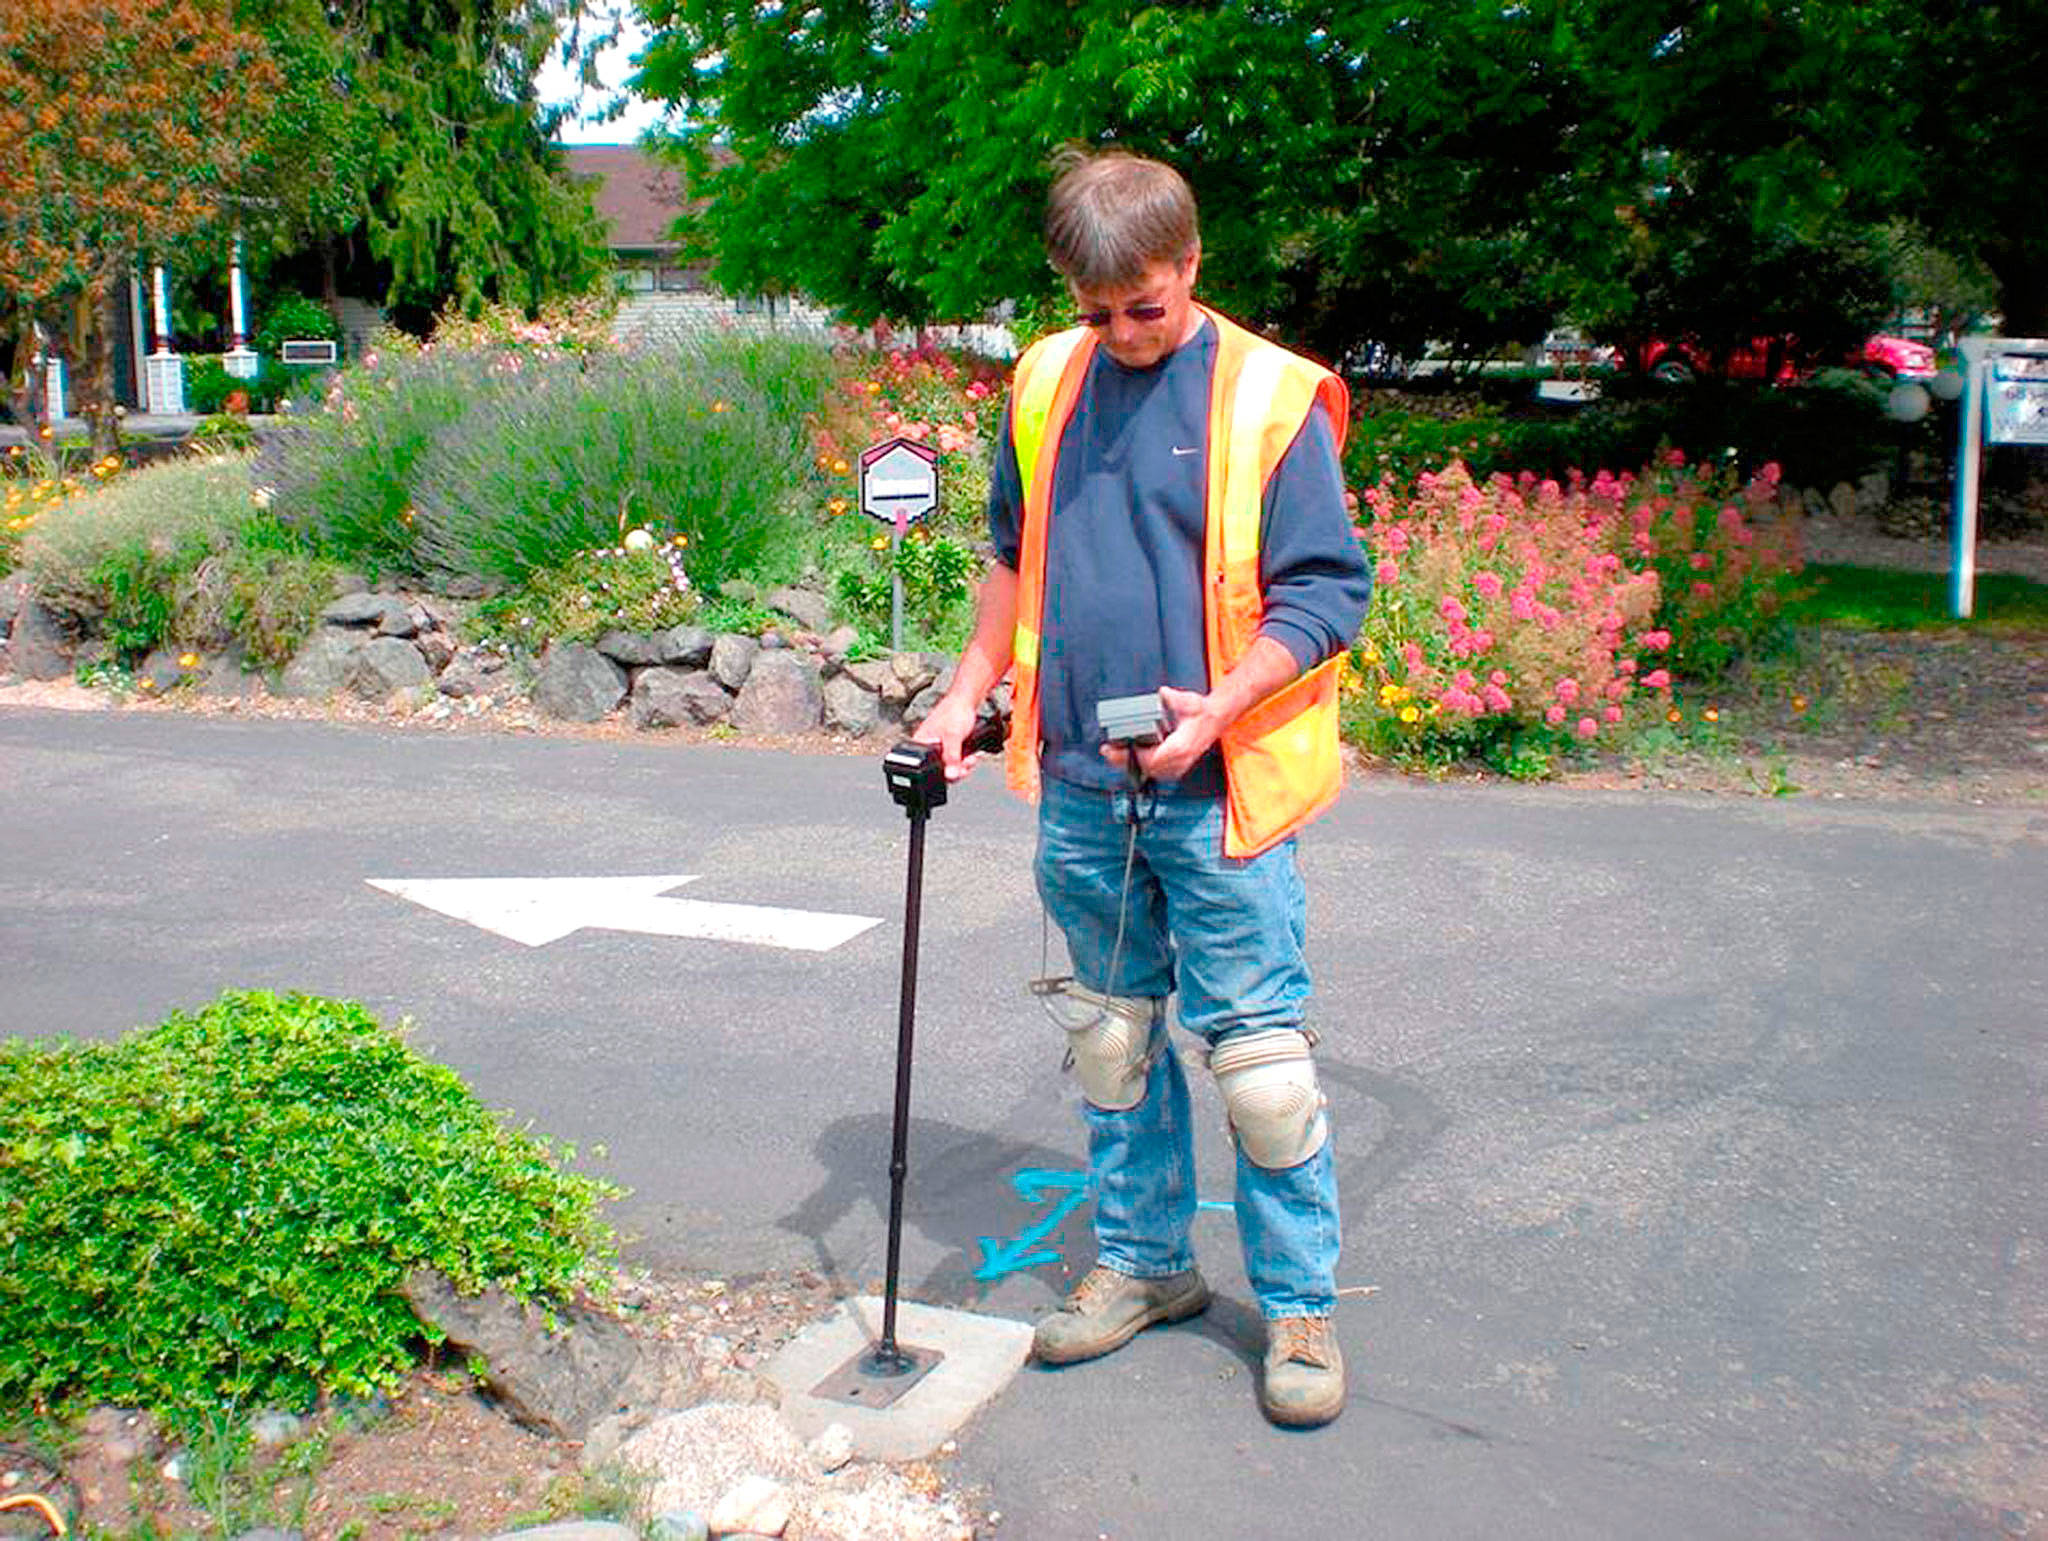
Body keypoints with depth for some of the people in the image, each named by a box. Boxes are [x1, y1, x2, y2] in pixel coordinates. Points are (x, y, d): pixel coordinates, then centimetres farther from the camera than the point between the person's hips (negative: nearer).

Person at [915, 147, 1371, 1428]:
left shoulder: (1269, 399, -7)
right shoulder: (1047, 383, 8)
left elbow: (1329, 590, -7)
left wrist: (1221, 706, -20)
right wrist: (970, 691, 13)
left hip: (1218, 796, -5)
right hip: (1080, 791, 5)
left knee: (1260, 1057, 1)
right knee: (1112, 1037, 15)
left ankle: (1300, 1305, 18)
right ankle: (1145, 1262, 32)